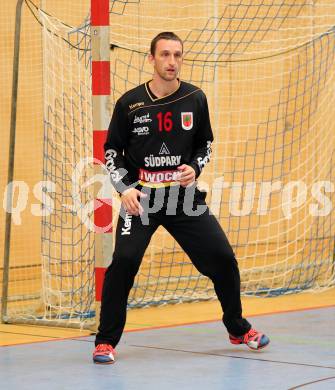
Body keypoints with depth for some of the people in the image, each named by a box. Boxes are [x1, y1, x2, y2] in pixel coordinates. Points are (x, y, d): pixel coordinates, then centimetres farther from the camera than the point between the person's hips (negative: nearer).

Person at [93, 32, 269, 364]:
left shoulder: (195, 99, 1)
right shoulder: (130, 103, -5)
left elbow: (205, 144, 14)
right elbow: (112, 151, 4)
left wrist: (195, 168, -6)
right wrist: (124, 188, -10)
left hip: (184, 194, 2)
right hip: (140, 195, -2)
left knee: (222, 258, 1)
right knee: (124, 260, -20)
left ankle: (238, 329, 25)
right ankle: (106, 341, -6)